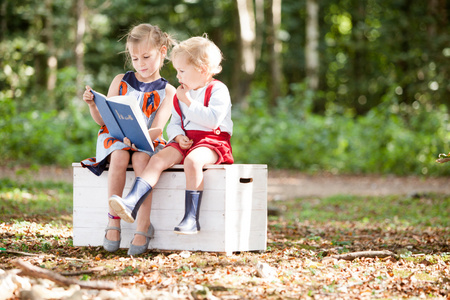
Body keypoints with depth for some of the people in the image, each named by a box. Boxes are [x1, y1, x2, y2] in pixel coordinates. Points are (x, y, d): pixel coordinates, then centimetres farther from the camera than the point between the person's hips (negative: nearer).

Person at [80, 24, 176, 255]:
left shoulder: (166, 91, 4)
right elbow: (104, 120, 11)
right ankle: (113, 221, -29)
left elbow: (158, 129, -8)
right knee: (119, 156, -34)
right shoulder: (120, 81, 10)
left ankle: (143, 227, -35)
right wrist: (92, 105, -10)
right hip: (115, 138, 1)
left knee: (141, 158, -35)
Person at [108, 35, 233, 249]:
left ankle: (191, 218, -34)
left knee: (192, 161, -37)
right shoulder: (181, 95, 20)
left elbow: (212, 119, -18)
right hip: (184, 141, 6)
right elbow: (174, 123, 18)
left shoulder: (218, 90, -3)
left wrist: (188, 103, -14)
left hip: (212, 141, -6)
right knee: (159, 159, -20)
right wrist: (178, 136, -5)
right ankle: (131, 203, -35)